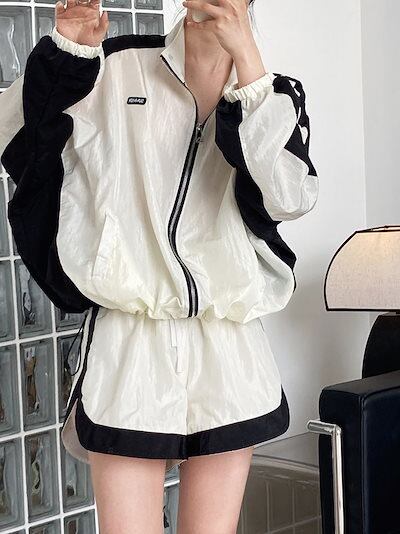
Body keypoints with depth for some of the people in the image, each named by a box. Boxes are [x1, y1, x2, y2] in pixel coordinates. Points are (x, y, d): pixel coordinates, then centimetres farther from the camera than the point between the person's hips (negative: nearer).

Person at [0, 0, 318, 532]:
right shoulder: (115, 69, 3)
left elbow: (290, 197, -11)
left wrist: (245, 56, -12)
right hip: (130, 344, -2)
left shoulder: (275, 92, 8)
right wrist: (64, 51, -13)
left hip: (229, 348, 2)